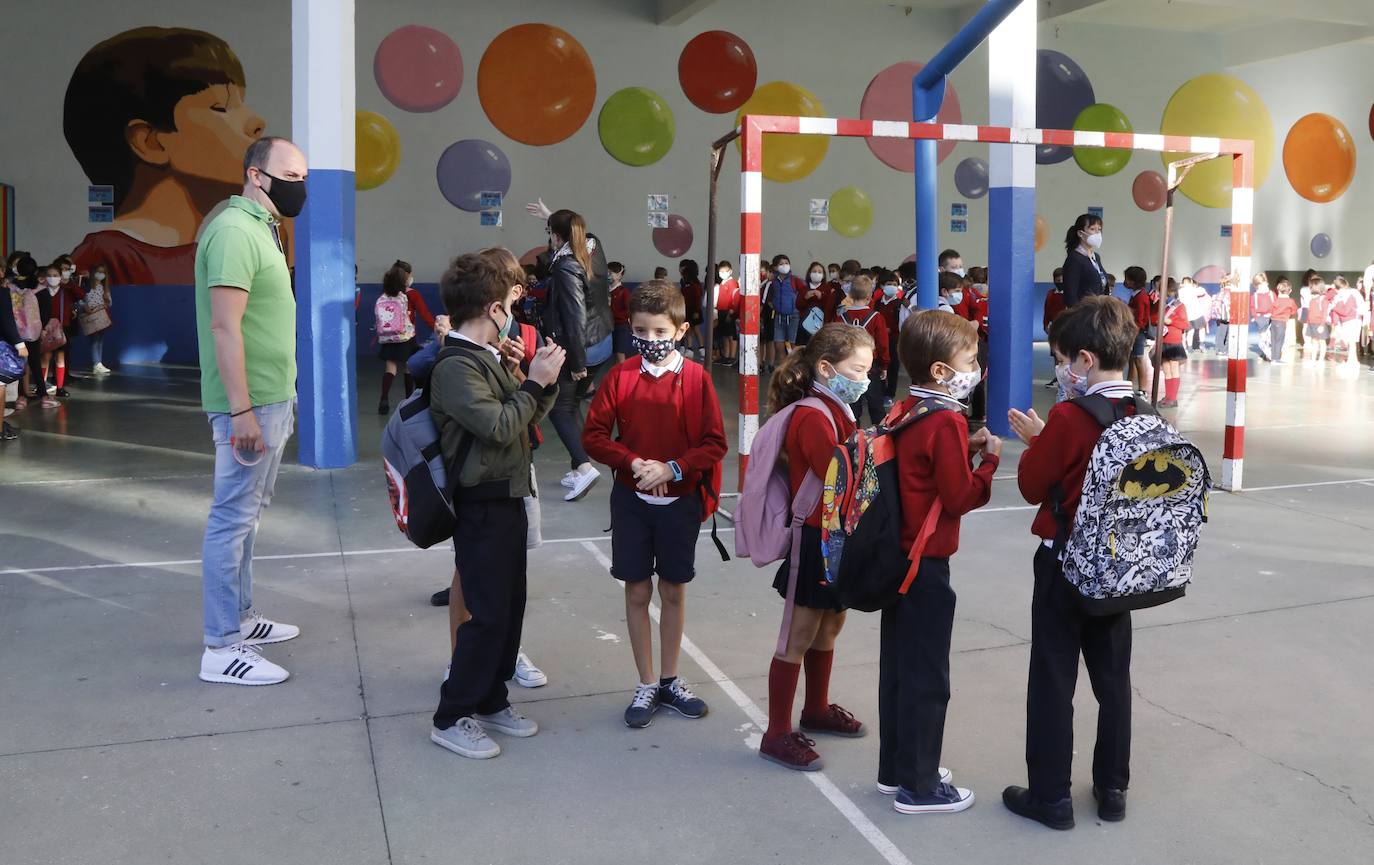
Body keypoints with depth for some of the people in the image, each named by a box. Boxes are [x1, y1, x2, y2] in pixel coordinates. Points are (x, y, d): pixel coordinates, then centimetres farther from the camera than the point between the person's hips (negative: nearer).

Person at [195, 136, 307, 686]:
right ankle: (221, 649, 2)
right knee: (233, 519, -5)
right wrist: (241, 412, -25)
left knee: (247, 514, 17)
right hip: (251, 405, -10)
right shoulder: (235, 231, -16)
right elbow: (225, 326, -22)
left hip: (273, 400, 10)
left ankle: (240, 618, 29)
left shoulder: (260, 228, 16)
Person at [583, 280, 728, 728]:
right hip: (631, 500, 0)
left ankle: (670, 681, 27)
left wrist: (673, 468, -20)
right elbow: (594, 435, -4)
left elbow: (714, 445, -7)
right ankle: (646, 685, 21)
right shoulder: (621, 376, -4)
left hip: (680, 500, 0)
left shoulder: (696, 378, -7)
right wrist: (634, 463, -18)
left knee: (674, 591, 12)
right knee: (637, 591, 7)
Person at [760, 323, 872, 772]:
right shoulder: (814, 418, -21)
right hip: (817, 539, -10)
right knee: (801, 634, -1)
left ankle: (817, 709, 40)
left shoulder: (836, 411, 12)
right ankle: (777, 734, 10)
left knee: (830, 624, 21)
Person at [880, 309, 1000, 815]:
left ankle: (896, 768, 30)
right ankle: (919, 787, 13)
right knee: (926, 677, 2)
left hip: (898, 554, 9)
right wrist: (990, 458, -6)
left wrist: (965, 448, 3)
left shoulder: (905, 410, 7)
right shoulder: (947, 422, -19)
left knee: (898, 666, 17)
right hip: (927, 563, -9)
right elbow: (961, 497, -18)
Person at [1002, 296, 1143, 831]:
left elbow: (1032, 486, -11)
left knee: (1053, 681, 5)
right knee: (1113, 677, 16)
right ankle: (1112, 788, 27)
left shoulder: (1069, 416, -19)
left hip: (1065, 561, -6)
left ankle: (1051, 797, 13)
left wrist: (1033, 441, 3)